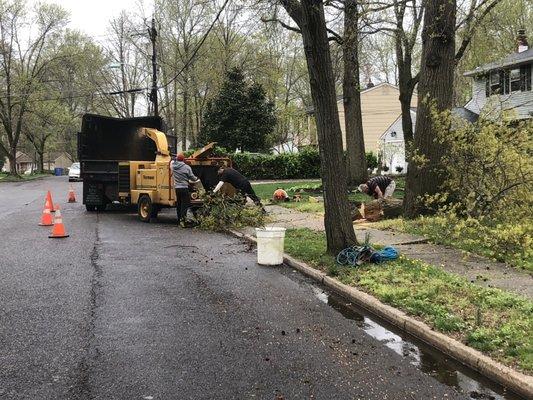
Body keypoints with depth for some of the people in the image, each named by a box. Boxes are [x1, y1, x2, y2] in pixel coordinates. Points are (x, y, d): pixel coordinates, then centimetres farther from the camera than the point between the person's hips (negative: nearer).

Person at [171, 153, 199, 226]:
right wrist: (196, 179, 18)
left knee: (178, 204, 13)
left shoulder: (173, 165, 1)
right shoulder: (187, 167, -10)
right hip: (184, 188, -6)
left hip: (176, 188, 6)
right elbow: (192, 178, 0)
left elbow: (173, 161, 28)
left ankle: (179, 220, 19)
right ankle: (182, 220, -11)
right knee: (185, 204, -4)